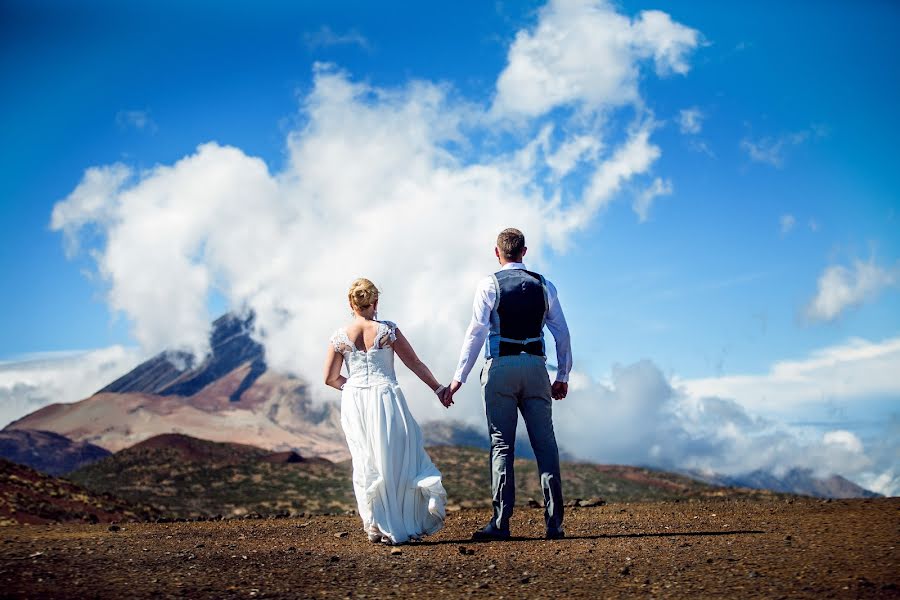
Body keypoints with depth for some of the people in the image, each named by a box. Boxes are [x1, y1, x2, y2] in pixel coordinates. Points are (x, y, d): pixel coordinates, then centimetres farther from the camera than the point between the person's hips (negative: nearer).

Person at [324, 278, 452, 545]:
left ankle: (376, 526, 13)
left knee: (366, 464, 11)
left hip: (354, 402, 2)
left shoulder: (340, 337, 1)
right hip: (385, 396, -2)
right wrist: (438, 388, 9)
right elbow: (415, 363, 1)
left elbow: (330, 378, 3)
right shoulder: (387, 330, -3)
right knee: (397, 460, 7)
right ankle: (406, 523, 0)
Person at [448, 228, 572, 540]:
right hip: (535, 366, 3)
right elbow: (562, 333, 10)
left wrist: (459, 376, -4)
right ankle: (554, 522, 3)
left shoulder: (489, 285, 0)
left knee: (502, 444, 1)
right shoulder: (544, 285, 11)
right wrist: (563, 376, 16)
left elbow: (476, 331, -6)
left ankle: (501, 523, -1)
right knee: (545, 443, 4)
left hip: (501, 367, -2)